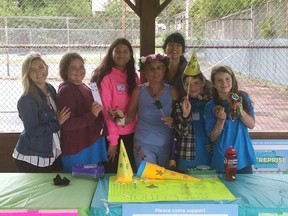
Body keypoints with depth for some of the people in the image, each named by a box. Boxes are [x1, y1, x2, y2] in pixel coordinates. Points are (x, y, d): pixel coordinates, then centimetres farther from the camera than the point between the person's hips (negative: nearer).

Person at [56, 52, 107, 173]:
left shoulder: (83, 87, 10)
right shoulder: (66, 90, -16)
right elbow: (67, 124, -22)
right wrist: (92, 115, -32)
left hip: (93, 143, 9)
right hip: (77, 150, -9)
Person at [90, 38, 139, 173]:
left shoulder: (133, 77, 9)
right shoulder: (106, 77, -9)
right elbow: (105, 110, -13)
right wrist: (113, 139, -16)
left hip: (131, 134, 5)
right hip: (113, 134, -5)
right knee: (112, 173, 6)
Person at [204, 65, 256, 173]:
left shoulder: (243, 98, -2)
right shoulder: (210, 107, -6)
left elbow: (252, 124, -2)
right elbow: (213, 138, -5)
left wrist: (240, 110, -19)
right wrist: (221, 120, -20)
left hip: (244, 157, 2)